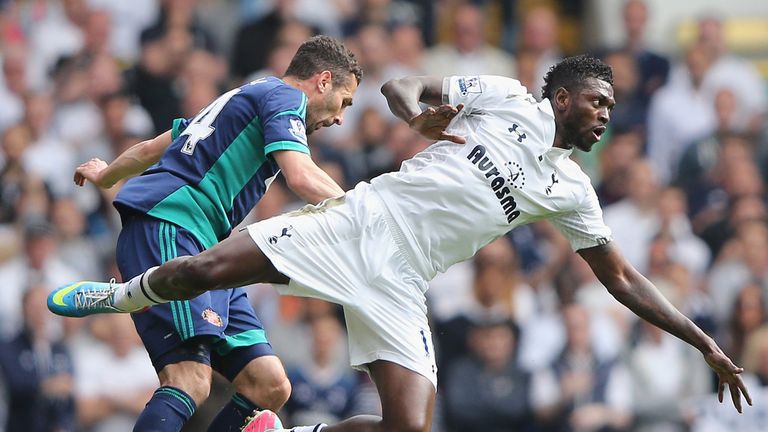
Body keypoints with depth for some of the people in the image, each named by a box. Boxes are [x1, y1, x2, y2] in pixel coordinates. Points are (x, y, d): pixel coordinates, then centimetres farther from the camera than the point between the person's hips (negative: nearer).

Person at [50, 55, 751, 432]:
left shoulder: (572, 190, 14)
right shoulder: (507, 98, 6)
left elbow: (622, 280, 20)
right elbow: (403, 85, 9)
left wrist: (705, 342, 16)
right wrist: (418, 114, -15)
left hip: (398, 287, 3)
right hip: (364, 219, -3)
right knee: (207, 270, -13)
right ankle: (122, 295, 19)